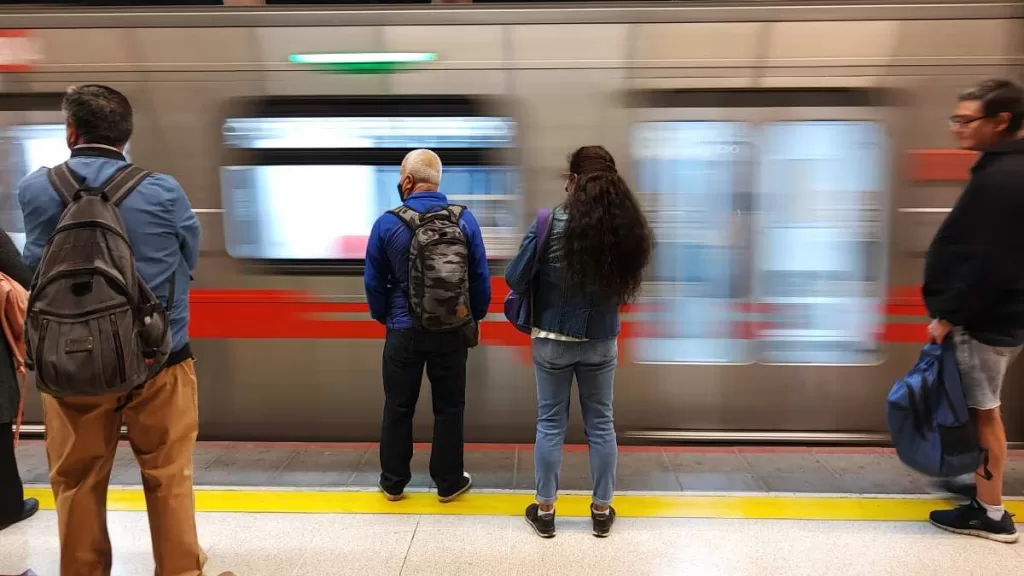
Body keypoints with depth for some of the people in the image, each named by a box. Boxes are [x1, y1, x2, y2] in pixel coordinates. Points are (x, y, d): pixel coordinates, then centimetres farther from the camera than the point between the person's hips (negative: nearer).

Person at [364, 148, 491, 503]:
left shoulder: (387, 224, -9)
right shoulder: (465, 220, -6)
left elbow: (373, 283, -1)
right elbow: (481, 278, -1)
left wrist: (384, 317, 16)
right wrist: (474, 318, 14)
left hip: (404, 332, -1)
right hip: (453, 333, 1)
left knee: (398, 408, 14)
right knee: (449, 408, 14)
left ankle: (392, 482, 28)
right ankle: (449, 482, 25)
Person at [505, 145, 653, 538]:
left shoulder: (551, 222, -16)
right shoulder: (627, 227, -8)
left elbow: (515, 278, -11)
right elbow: (627, 283, 2)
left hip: (552, 340, -2)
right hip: (601, 343, 2)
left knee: (550, 424, 12)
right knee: (601, 424, 15)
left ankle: (545, 511, 24)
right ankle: (602, 510, 28)